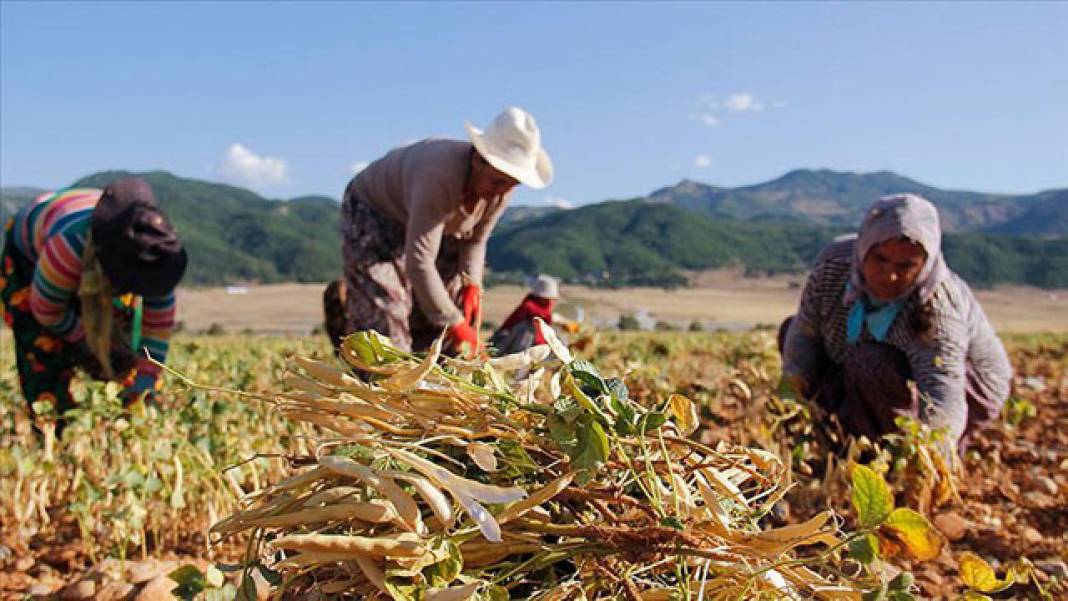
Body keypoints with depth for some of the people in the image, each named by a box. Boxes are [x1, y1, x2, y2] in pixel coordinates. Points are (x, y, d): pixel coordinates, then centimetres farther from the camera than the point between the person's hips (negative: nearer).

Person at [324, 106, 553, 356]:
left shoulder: (501, 188, -18)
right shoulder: (441, 176, -40)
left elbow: (474, 239, -1)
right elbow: (418, 262, -40)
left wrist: (471, 283, -18)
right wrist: (454, 323, -35)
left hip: (423, 223, 7)